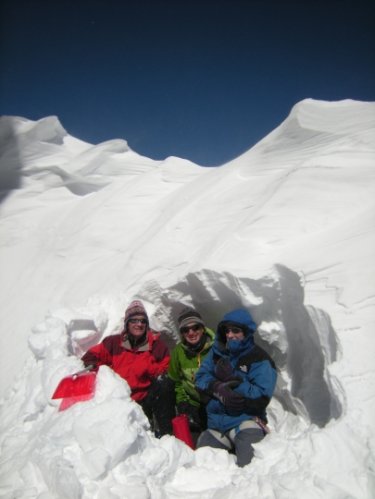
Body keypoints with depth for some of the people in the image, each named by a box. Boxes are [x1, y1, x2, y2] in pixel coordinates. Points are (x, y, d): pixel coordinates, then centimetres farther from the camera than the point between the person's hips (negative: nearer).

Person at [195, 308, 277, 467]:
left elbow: (261, 399, -16)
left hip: (245, 422, -5)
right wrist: (218, 389, -20)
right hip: (215, 425, 5)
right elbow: (200, 378, 1)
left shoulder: (259, 359, -9)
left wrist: (231, 379, -21)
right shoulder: (217, 351, 6)